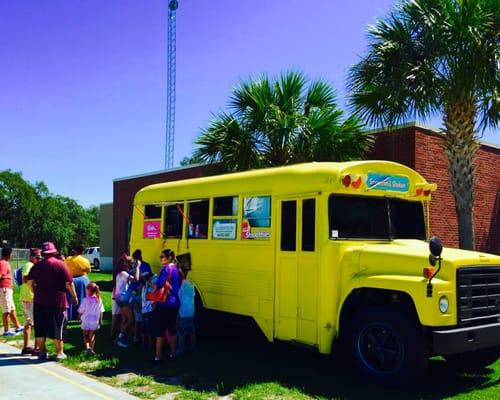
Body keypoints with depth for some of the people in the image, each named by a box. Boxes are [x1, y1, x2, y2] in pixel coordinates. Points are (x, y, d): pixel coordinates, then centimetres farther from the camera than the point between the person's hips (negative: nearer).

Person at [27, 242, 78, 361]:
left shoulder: (37, 265, 5)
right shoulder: (60, 264, -6)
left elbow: (30, 281, 5)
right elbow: (69, 283, -9)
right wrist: (74, 296, 1)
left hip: (40, 301, 4)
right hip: (57, 301, -3)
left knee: (40, 328, 12)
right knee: (57, 327, 3)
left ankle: (41, 352, 19)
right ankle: (59, 353, 6)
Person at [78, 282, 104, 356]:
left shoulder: (85, 300, -15)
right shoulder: (99, 300, -5)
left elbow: (81, 311, -7)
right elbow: (101, 312, 1)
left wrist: (80, 318, 12)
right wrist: (100, 320, 12)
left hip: (86, 321, -2)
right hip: (95, 322, 2)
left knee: (85, 336, 13)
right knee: (92, 336, 15)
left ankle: (87, 347, -6)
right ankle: (91, 349, 9)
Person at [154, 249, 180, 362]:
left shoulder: (166, 268, -14)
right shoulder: (176, 269, 11)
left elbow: (159, 284, -24)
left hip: (164, 303, -8)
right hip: (174, 303, 8)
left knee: (160, 330, -1)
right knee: (172, 329, 15)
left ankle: (158, 356, 3)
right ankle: (173, 353, 22)